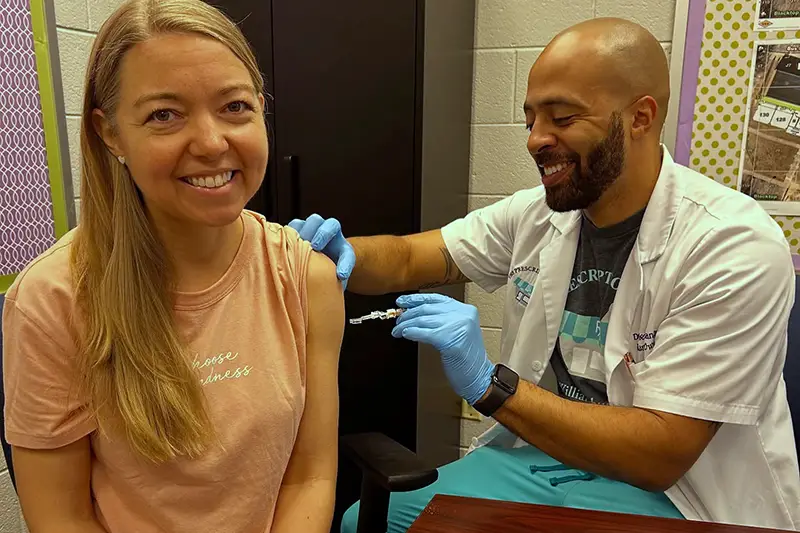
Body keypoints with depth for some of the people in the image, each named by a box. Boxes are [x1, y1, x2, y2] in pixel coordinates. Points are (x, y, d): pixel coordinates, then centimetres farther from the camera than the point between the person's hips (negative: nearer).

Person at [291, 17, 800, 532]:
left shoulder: (736, 247, -21)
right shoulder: (538, 213, -3)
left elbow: (661, 454, -24)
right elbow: (408, 259, 1)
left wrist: (489, 383, -31)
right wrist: (340, 254, -22)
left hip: (673, 487, -4)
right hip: (545, 447, 5)